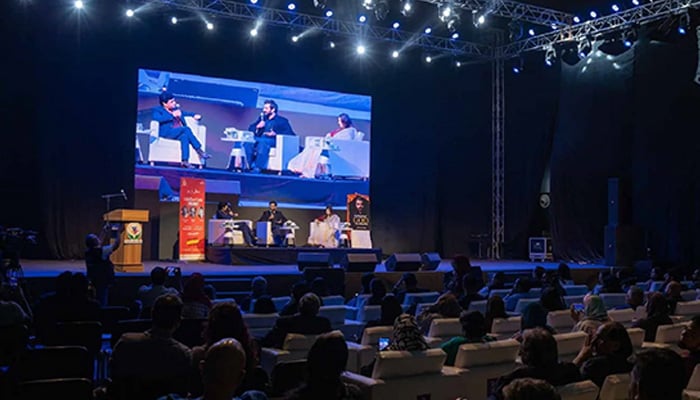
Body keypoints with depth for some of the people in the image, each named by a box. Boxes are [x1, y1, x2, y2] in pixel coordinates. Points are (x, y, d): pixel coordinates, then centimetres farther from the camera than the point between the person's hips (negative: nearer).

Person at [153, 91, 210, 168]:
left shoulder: (177, 109, 27)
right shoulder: (158, 110, 8)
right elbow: (156, 118, -13)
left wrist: (195, 115, 10)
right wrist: (172, 115, -15)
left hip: (180, 134, 6)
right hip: (166, 133, -6)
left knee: (184, 136, -31)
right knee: (187, 129, -29)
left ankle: (185, 161, -37)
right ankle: (200, 152, -29)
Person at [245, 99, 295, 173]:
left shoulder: (282, 120, 11)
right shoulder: (262, 118, 27)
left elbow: (290, 134, -2)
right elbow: (250, 128, 24)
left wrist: (276, 134, -15)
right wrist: (257, 127, 1)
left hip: (272, 141, -5)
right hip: (259, 139, 5)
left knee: (262, 142, -39)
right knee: (247, 142, -28)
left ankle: (258, 167, -44)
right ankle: (251, 166, -32)